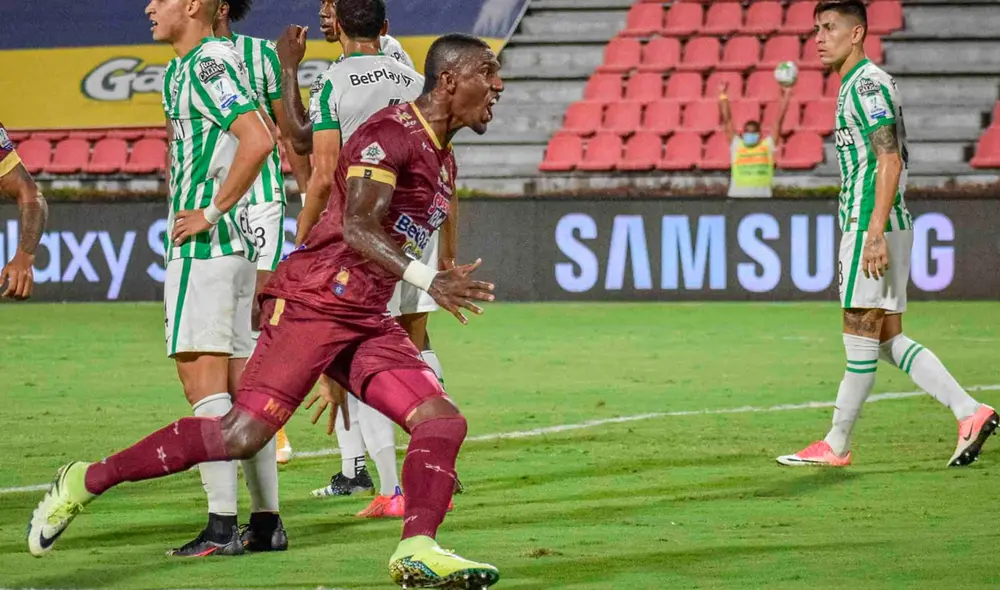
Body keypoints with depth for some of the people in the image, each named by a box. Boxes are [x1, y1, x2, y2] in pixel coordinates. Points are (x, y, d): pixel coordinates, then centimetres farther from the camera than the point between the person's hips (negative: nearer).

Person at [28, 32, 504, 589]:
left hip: (365, 320, 9)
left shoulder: (442, 158, 18)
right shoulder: (393, 133, -12)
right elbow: (357, 227, -26)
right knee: (242, 434, -13)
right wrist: (427, 278, -35)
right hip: (313, 302, -9)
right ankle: (85, 482, -1)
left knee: (444, 422, -9)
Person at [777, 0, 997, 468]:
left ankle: (835, 446, 0)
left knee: (861, 338, -4)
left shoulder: (867, 83, -11)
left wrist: (875, 234, -24)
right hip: (864, 225, 10)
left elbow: (890, 162, -19)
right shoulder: (855, 85, 19)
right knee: (889, 341, 8)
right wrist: (852, 239, 26)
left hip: (874, 224, -10)